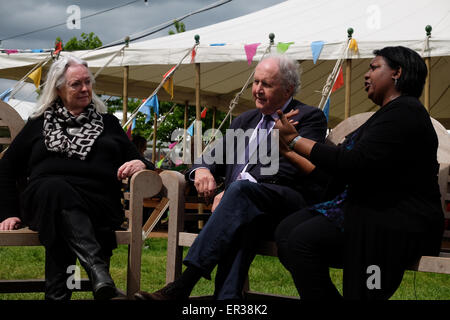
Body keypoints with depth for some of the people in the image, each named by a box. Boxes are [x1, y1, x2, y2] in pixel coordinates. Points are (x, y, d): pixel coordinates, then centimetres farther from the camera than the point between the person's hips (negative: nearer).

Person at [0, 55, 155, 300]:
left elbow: (134, 160, 21)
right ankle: (100, 274, -58)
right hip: (43, 202, -1)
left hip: (98, 206, 1)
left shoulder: (108, 123, 26)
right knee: (56, 187, -39)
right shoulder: (39, 124, 23)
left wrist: (141, 165, -6)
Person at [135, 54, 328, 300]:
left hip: (290, 203, -5)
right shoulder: (245, 120, 28)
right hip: (245, 204, 5)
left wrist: (232, 190, -16)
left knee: (242, 190, -35)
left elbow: (289, 169, -9)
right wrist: (202, 170, -3)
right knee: (242, 221, -34)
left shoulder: (310, 118, 6)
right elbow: (213, 157, 24)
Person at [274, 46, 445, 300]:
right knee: (286, 230, -7)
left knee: (303, 239, -24)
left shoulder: (405, 112, -11)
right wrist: (289, 153, 21)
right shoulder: (388, 114, 20)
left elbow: (354, 164, -21)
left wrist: (295, 140, -11)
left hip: (398, 223, -10)